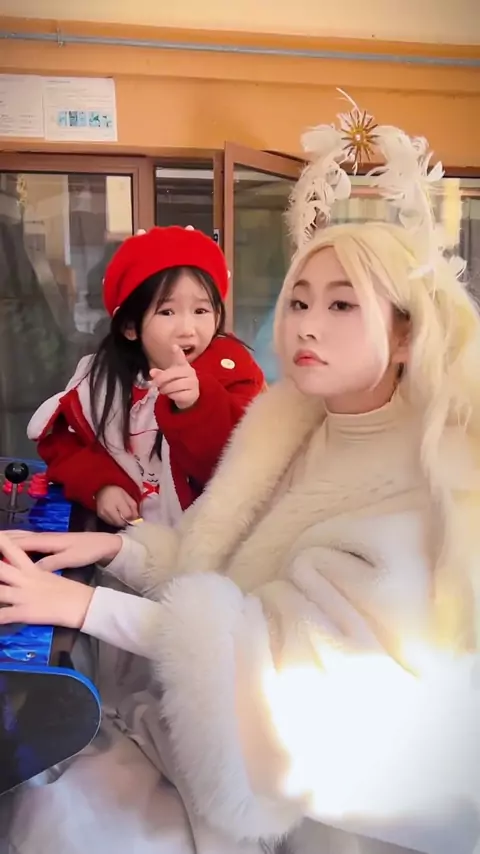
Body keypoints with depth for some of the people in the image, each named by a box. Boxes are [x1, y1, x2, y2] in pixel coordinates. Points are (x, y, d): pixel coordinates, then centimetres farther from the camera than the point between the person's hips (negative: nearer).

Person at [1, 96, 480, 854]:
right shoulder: (290, 435, 0)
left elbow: (289, 647, -26)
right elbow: (214, 566, 4)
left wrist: (85, 605, -25)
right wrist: (116, 548, -13)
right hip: (232, 739, 5)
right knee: (63, 788, -9)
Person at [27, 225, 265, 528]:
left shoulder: (230, 367, -10)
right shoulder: (104, 375, 1)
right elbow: (62, 438, 9)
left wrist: (199, 403, -38)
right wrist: (99, 485, -8)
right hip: (124, 530, 2)